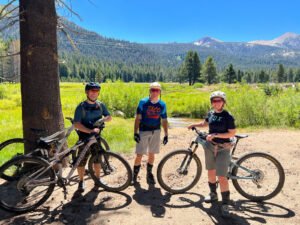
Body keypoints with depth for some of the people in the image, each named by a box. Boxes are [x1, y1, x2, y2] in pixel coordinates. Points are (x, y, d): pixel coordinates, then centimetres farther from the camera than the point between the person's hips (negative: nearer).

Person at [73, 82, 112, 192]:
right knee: (81, 161, 2)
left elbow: (109, 117, 7)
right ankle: (81, 181, 22)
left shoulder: (100, 105, 1)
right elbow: (77, 124, -19)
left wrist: (103, 120, -16)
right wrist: (90, 131, -31)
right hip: (85, 137, -3)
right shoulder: (81, 107, -12)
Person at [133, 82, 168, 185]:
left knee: (152, 154, 10)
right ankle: (134, 176, 16)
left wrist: (166, 134, 7)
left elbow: (164, 120, 10)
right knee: (139, 155, 0)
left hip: (156, 132, 3)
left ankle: (149, 174, 27)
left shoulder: (162, 105, 5)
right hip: (143, 131, -2)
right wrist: (136, 132, -9)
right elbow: (137, 118, -3)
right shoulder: (143, 102, -3)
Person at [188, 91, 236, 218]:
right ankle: (213, 194, 37)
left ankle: (225, 204, 5)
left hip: (223, 148, -6)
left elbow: (232, 133, -16)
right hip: (210, 146, 6)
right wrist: (194, 125, 14)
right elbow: (205, 123, 24)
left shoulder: (227, 116, -13)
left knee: (222, 176, -7)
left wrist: (216, 135, -23)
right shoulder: (210, 114, 4)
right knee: (211, 171, 16)